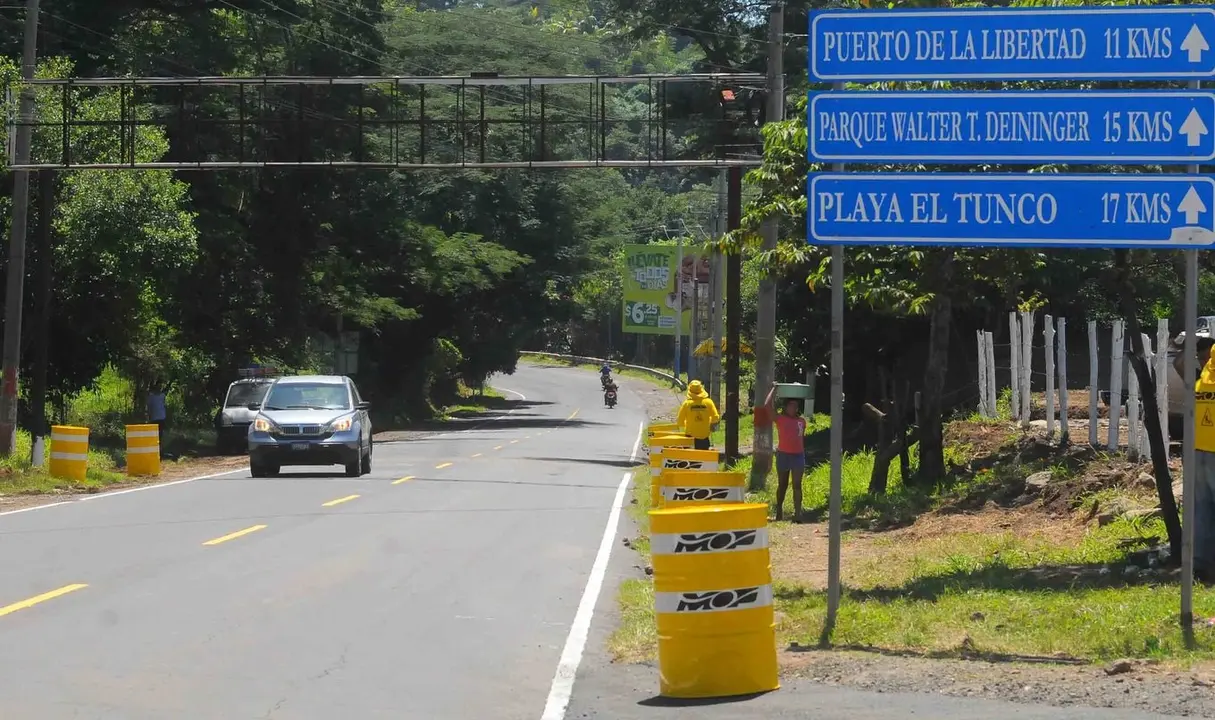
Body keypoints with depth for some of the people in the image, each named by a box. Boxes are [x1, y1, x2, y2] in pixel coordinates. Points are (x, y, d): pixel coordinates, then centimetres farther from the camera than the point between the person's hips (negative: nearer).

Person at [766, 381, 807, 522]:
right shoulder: (780, 419, -2)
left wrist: (804, 455, 16)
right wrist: (774, 389, -5)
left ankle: (797, 512, -5)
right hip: (783, 455, -2)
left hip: (798, 455, 2)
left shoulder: (801, 421, 9)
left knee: (797, 485, -2)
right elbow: (768, 405, -14)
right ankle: (779, 511, 18)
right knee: (782, 485, 8)